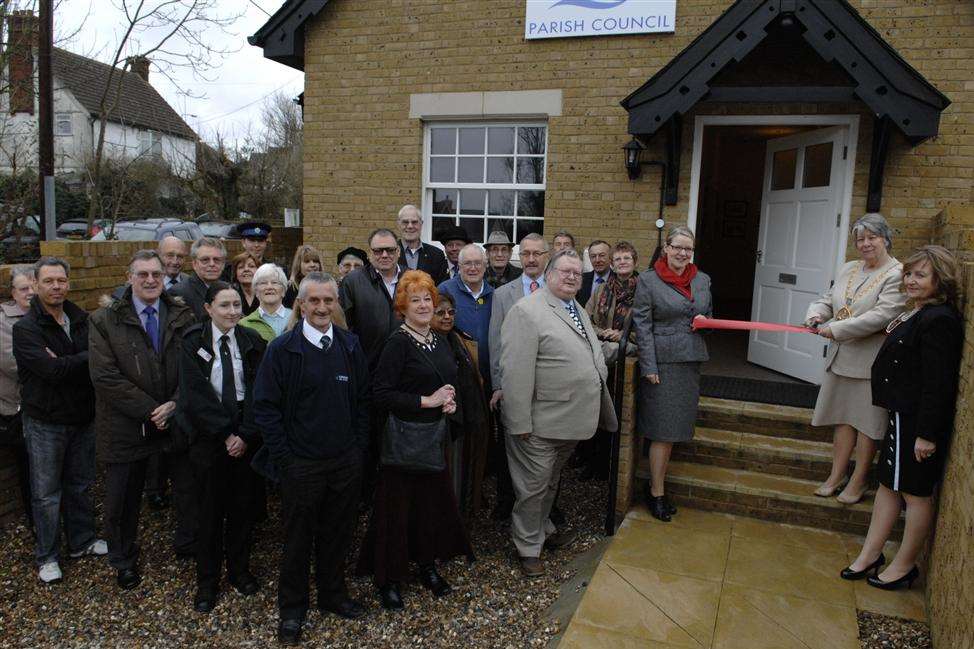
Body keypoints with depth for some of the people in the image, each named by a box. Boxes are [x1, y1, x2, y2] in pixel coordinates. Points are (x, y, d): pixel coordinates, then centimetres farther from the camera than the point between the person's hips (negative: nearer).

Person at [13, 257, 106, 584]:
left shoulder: (81, 319, 2)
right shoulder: (25, 328, -13)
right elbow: (52, 370, -26)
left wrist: (64, 363, -20)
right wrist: (86, 358, -16)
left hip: (82, 418, 4)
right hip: (45, 422, -4)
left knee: (81, 484, 17)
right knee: (46, 492, 8)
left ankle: (82, 541, 34)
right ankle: (47, 556, 23)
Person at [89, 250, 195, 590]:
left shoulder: (183, 317, 1)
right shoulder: (104, 320, -5)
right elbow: (105, 377, -12)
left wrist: (175, 405, -15)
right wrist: (150, 411, -15)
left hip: (175, 420, 1)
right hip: (125, 427, -1)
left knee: (189, 488, 7)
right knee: (123, 499, 13)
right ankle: (124, 560, 37)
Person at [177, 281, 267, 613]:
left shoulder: (252, 341, 1)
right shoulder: (193, 342, -4)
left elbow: (258, 391, -2)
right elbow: (195, 395, -10)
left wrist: (246, 434, -11)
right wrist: (225, 434, -13)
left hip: (246, 435, 2)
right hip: (208, 434, -2)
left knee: (244, 505, 9)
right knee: (211, 508, 5)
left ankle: (239, 570, 27)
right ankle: (207, 581, 20)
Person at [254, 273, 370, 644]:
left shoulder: (351, 346, 3)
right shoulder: (282, 349, -8)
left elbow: (362, 400, 9)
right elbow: (265, 406, -7)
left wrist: (359, 447, 5)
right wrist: (283, 456, -9)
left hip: (346, 462, 3)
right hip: (301, 464, -3)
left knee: (337, 534, 16)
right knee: (298, 538, 10)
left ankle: (333, 595, 36)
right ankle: (292, 608, 29)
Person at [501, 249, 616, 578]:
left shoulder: (579, 311, 13)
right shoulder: (527, 311, -16)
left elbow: (591, 356, 26)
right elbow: (516, 371, -21)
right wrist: (520, 422, -22)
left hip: (571, 421, 8)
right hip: (540, 425, -8)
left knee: (550, 482, 25)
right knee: (533, 486, 7)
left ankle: (543, 529, 44)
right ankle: (528, 547, 24)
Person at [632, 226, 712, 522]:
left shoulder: (703, 280, 10)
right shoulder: (648, 280, -5)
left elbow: (710, 316, 22)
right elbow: (642, 325, -7)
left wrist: (704, 321, -3)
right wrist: (649, 366, -13)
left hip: (691, 360, 5)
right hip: (662, 361, -5)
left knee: (674, 428, 10)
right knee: (663, 429, -1)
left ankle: (656, 484, 23)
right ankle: (656, 492, 12)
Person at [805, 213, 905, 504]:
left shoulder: (897, 275, -13)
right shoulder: (848, 269, 10)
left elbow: (882, 316, -23)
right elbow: (828, 299, 14)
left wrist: (836, 329, -22)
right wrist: (816, 314, -9)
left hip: (871, 362, -6)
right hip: (841, 358, 6)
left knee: (867, 421, 6)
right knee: (843, 417, 14)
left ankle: (859, 480, 21)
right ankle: (837, 475, 26)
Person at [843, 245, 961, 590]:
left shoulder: (939, 321, -19)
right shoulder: (917, 313, 11)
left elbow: (938, 383, -22)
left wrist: (927, 433, -21)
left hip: (920, 420, -10)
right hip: (903, 414, 10)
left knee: (915, 492, 5)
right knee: (888, 483, 15)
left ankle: (904, 565, 20)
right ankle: (871, 555, 26)